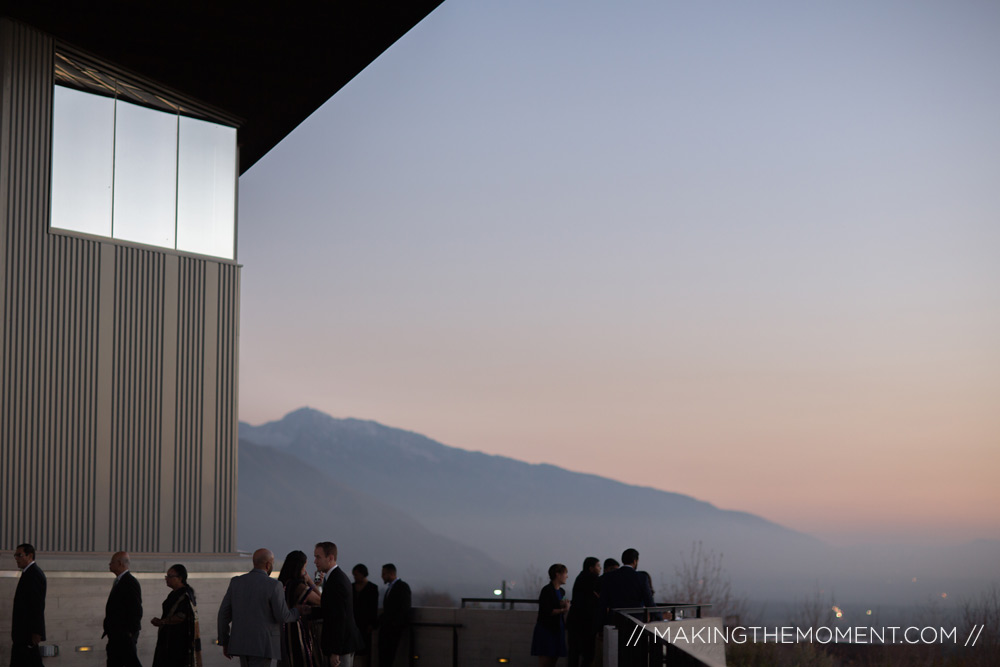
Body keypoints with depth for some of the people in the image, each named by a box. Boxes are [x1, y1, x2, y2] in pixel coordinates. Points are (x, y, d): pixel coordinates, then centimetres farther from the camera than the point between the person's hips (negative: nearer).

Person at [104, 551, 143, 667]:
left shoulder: (131, 582, -15)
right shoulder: (118, 581, 16)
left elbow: (136, 610, -19)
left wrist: (130, 632, -20)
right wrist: (109, 629, 16)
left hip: (125, 636, -10)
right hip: (116, 635, 10)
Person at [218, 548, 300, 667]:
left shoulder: (236, 582, 3)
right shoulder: (273, 586, -13)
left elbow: (224, 613, 5)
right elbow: (282, 616, -10)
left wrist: (225, 643, 13)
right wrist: (297, 613, 12)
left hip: (242, 643, 6)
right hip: (263, 646, -6)